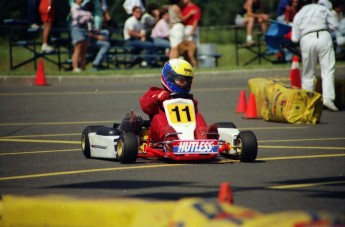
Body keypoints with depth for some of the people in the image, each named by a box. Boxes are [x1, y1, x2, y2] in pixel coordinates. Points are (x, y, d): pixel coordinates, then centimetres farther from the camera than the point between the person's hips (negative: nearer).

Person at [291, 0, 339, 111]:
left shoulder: (298, 15, 17)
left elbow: (295, 38, 12)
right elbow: (334, 25, 7)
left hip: (306, 40, 2)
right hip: (324, 37, -2)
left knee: (308, 73, 14)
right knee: (328, 69, -4)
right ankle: (328, 98, -19)